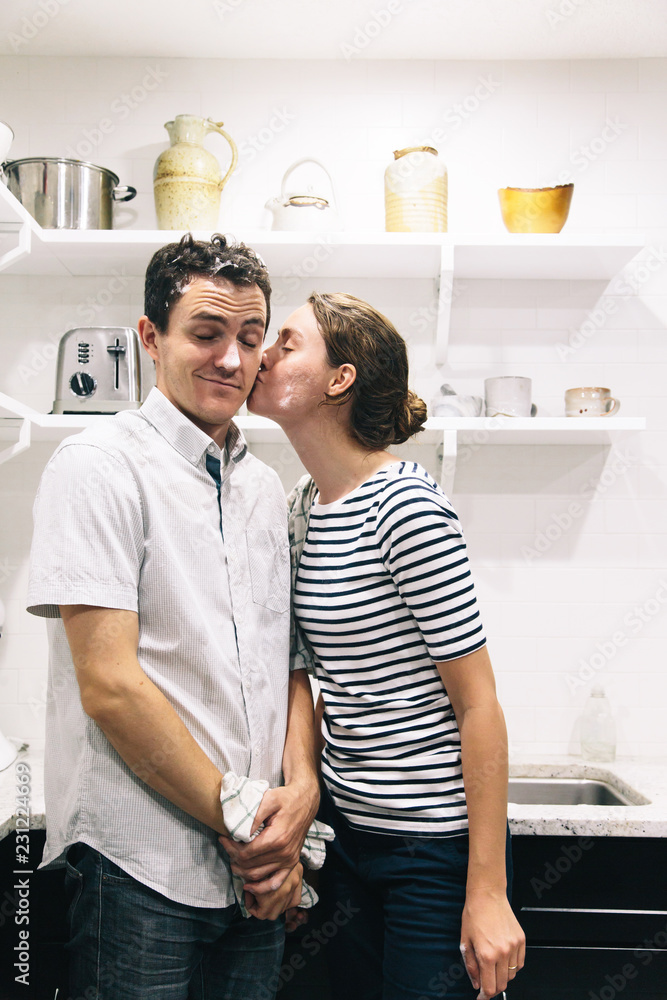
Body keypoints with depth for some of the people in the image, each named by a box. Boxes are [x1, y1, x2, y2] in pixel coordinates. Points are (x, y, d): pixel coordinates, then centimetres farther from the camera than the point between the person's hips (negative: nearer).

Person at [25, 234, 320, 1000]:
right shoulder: (99, 465, -10)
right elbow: (111, 686, -16)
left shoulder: (264, 486, 10)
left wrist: (300, 790, -5)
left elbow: (290, 663, 11)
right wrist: (237, 819, -10)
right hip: (140, 868, -6)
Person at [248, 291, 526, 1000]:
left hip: (432, 842, -7)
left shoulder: (407, 506, -19)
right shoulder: (305, 503, 5)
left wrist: (486, 894, -16)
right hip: (343, 830, 8)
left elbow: (478, 705, -18)